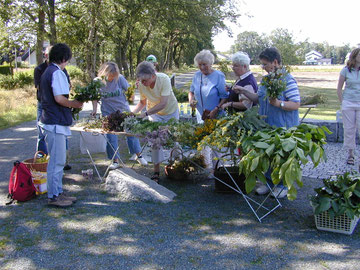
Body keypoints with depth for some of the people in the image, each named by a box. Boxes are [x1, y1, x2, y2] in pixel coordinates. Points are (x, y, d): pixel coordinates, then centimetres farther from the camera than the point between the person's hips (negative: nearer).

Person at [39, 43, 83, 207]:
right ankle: (54, 196, 6)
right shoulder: (57, 72, -14)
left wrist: (66, 88, 17)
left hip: (50, 121, 10)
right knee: (57, 161, -3)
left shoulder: (47, 72, 16)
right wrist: (75, 104, -7)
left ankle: (58, 193, 25)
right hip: (56, 123, -10)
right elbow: (59, 98, -22)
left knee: (57, 161, 16)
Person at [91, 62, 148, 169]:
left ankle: (138, 155, 24)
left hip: (124, 110, 0)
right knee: (111, 137, 0)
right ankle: (115, 160, 14)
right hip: (108, 113, 0)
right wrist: (94, 110, -7)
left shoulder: (120, 78, -13)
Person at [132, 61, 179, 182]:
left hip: (171, 111, -2)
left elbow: (163, 103, -36)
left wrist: (145, 113, -40)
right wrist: (132, 113, -20)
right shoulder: (141, 85, -21)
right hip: (154, 113, 2)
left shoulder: (164, 79, -32)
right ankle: (156, 171, 1)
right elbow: (142, 102, -4)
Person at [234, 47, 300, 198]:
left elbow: (296, 104, -17)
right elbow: (259, 98, 19)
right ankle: (269, 182, 31)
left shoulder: (288, 80, -15)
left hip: (283, 128, -7)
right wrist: (244, 91, 9)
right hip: (266, 126, 7)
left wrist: (278, 103, -31)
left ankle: (282, 186, 22)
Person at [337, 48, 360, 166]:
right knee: (349, 129, 5)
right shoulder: (346, 70, 1)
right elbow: (339, 88, 6)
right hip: (348, 104, 0)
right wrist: (342, 103, 1)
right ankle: (350, 154, 17)